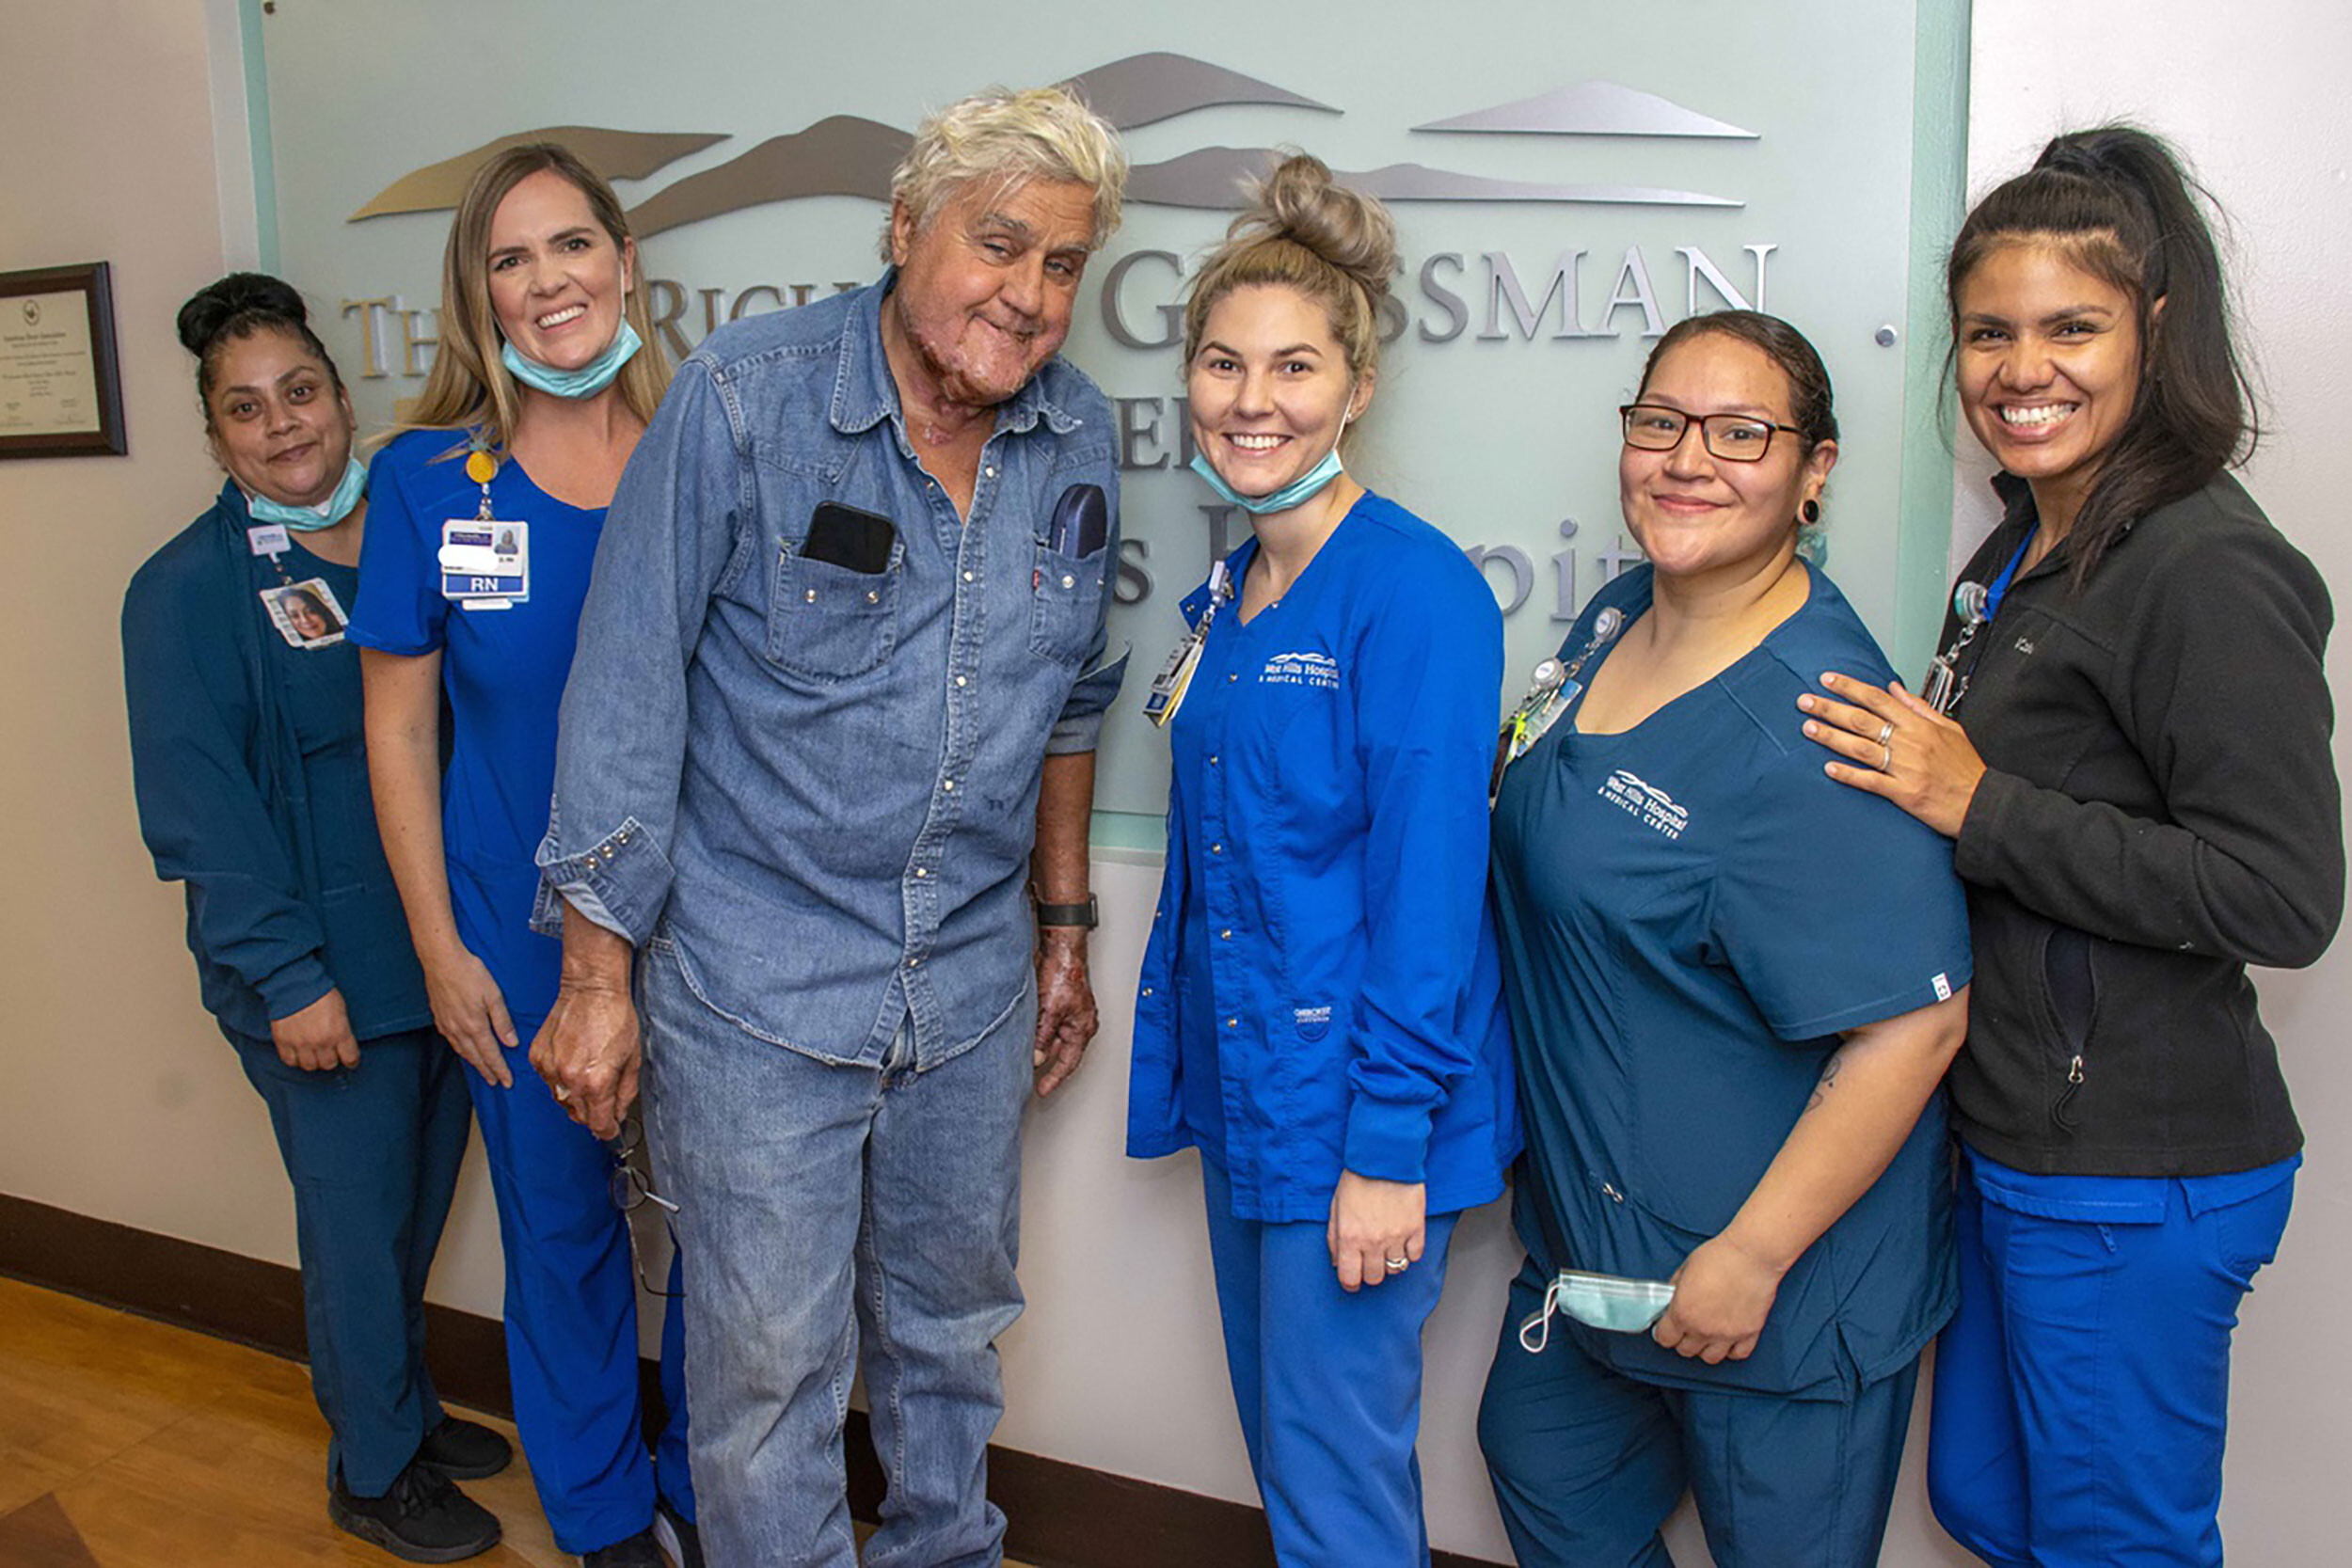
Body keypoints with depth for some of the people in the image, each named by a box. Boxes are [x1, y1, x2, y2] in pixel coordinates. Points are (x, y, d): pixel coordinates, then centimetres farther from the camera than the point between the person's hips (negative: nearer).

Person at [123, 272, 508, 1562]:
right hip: (322, 979, -5)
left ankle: (405, 1406, 40)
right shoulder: (188, 589, -9)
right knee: (357, 1216, 7)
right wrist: (286, 976, -16)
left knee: (417, 1204, 18)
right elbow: (199, 804, -13)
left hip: (442, 953, 5)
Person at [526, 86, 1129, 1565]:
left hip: (972, 985, 5)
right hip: (758, 984, -4)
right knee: (773, 1363, 7)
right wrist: (598, 974, -10)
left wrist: (1066, 926, 14)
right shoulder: (741, 401, -14)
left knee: (951, 1324, 22)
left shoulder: (1079, 442, 0)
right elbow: (626, 694, -11)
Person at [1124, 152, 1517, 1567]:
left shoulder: (1416, 590, -16)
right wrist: (1184, 1064, 15)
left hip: (1355, 1104, -8)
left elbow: (1430, 889, -19)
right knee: (1282, 1438, 21)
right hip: (1243, 1083, 8)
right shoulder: (1233, 593, 9)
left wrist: (1388, 1149, -19)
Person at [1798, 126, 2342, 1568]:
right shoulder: (2020, 552, 11)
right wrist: (1914, 763, 3)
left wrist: (1980, 807, -22)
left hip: (2134, 1184, -9)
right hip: (2011, 1144, 9)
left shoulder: (2211, 570, -17)